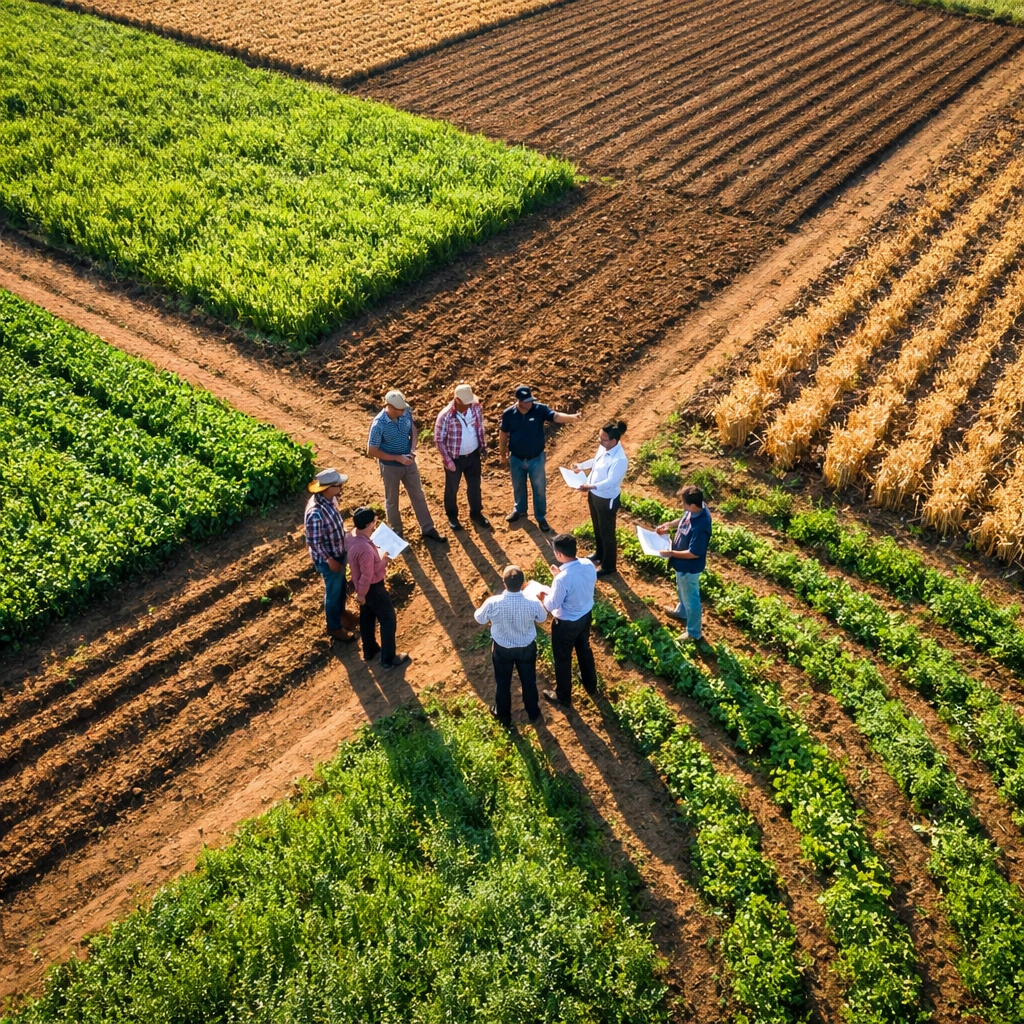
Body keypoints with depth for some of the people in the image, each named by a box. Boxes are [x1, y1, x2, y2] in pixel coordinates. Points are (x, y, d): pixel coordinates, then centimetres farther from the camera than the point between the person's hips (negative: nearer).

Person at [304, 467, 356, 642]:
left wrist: (345, 544, 15)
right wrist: (329, 560, -22)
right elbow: (313, 542, -28)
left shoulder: (330, 499, -9)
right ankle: (334, 627, 34)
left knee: (341, 585, 29)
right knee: (333, 591, 13)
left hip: (340, 550, 8)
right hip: (328, 558, -8)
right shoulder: (315, 512, -37)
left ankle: (340, 612, 54)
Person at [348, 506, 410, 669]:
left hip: (360, 585, 9)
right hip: (372, 588, -9)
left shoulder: (352, 536, -10)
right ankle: (388, 659, 23)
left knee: (367, 617, 26)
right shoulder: (366, 549, -39)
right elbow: (367, 576, -30)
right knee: (388, 620, 10)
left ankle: (370, 651, 46)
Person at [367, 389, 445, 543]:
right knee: (392, 500, 16)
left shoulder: (406, 413, -15)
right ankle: (397, 532, 36)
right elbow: (371, 451, -21)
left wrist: (413, 449, -11)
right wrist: (397, 458, -23)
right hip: (390, 467, -5)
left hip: (409, 462, 5)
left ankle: (427, 529, 34)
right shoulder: (378, 425, -29)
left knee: (418, 496, 17)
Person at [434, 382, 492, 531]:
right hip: (455, 458, -4)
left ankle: (476, 513, 43)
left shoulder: (476, 407, -13)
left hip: (473, 455, 4)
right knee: (452, 489, 17)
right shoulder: (445, 416, -27)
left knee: (474, 486, 21)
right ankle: (452, 516, 40)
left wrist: (483, 446, 8)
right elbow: (439, 440, -18)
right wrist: (448, 461, -18)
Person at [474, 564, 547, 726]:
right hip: (527, 647, 1)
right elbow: (542, 618, -5)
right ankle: (533, 713, 46)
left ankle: (503, 716, 44)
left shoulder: (492, 603, -31)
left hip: (502, 648, -1)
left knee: (502, 682, 24)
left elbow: (479, 618, -9)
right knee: (529, 681, 25)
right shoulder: (533, 602, -29)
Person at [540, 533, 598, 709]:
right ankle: (590, 684, 54)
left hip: (566, 623, -7)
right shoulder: (588, 565, -16)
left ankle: (563, 697, 36)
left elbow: (552, 605, -23)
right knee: (584, 649, 31)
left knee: (562, 658, 17)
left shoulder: (562, 579, -37)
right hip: (586, 615, 7)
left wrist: (542, 595, -4)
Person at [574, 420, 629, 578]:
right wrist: (580, 466, 2)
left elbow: (610, 482, -32)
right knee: (597, 528, 28)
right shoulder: (603, 447, -8)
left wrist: (591, 486, -44)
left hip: (607, 499, -8)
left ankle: (608, 566, 30)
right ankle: (599, 554, 52)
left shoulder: (620, 460, -33)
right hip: (594, 494, 8)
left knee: (607, 532, 11)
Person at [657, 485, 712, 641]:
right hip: (682, 563, 9)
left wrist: (671, 553, -26)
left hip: (689, 567, -9)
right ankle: (681, 612, 62)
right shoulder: (694, 510, -14)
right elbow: (684, 520, 10)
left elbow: (694, 553, -32)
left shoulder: (700, 526, -40)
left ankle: (693, 633, 35)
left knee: (691, 598, 14)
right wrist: (669, 525, -3)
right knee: (682, 591, 34)